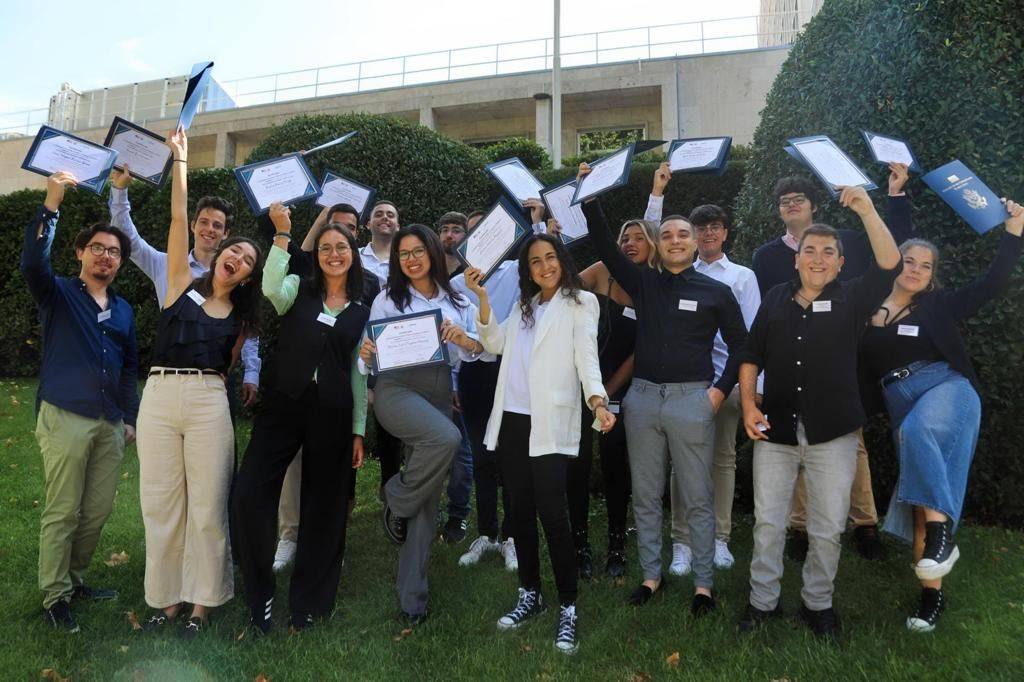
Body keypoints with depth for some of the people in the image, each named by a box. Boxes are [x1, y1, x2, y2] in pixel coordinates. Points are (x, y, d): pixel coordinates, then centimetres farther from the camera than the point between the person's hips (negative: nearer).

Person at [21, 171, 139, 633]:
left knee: (98, 510, 9)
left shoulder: (123, 310, 16)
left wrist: (130, 417, 17)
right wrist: (51, 205, -26)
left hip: (111, 423, 5)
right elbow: (31, 264, -20)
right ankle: (55, 596, 12)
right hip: (65, 418, -5)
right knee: (62, 512, -1)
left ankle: (74, 578, 27)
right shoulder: (59, 295, 2)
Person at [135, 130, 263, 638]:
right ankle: (166, 595, 21)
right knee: (160, 502, 6)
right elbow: (179, 219, 3)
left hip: (209, 401, 0)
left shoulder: (240, 317, 12)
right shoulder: (182, 285, 9)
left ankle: (202, 600, 15)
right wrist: (179, 159, 4)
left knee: (207, 506, 1)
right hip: (158, 396, 0)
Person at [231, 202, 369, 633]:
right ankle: (259, 594, 10)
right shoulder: (298, 291, 7)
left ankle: (309, 601, 24)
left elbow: (358, 373, 11)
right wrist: (282, 231, -16)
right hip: (283, 404, -1)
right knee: (249, 495, -11)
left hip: (332, 413, 1)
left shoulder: (362, 311, 11)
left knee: (324, 507, 7)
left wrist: (359, 431, 7)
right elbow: (271, 288, -18)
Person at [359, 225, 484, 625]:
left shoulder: (456, 301, 12)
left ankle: (412, 595, 14)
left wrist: (463, 339, -12)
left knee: (427, 501, 3)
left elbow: (478, 350, 8)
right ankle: (396, 499, -5)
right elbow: (370, 358, 3)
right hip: (397, 388, -3)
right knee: (447, 438, -34)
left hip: (439, 393, 3)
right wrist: (366, 355, -19)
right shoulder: (387, 299, 7)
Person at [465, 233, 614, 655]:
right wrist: (482, 299, 1)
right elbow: (495, 344, 10)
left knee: (552, 514, -8)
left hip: (549, 424, -6)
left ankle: (567, 608, 6)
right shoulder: (524, 305, 20)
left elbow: (586, 357, -8)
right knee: (521, 511, 12)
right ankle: (530, 595, 26)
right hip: (511, 419, 6)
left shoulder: (580, 303, 3)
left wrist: (598, 401, -25)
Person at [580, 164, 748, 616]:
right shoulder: (643, 283, 8)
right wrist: (589, 198, -6)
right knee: (645, 496, 10)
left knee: (698, 498, 5)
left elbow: (740, 345, 7)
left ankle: (703, 583, 18)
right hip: (642, 396, 3)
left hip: (692, 398, -3)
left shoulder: (716, 291, 3)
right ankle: (651, 575, 25)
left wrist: (721, 390, -3)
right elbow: (604, 246, 1)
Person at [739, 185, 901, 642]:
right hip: (775, 431, 1)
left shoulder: (851, 300, 1)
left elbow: (889, 266, -16)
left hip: (832, 433, -1)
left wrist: (867, 211, -24)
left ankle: (818, 604, 29)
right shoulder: (776, 299, 6)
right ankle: (762, 600, 25)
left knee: (827, 528, 9)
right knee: (767, 523, 9)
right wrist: (748, 403, -4)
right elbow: (751, 356, 8)